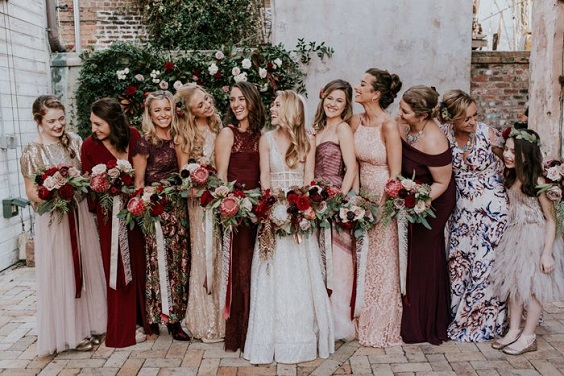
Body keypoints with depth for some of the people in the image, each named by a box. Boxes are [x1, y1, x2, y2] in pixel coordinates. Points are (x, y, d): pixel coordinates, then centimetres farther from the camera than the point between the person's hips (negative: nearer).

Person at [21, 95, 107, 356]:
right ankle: (70, 332, 19)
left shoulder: (74, 141, 3)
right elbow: (31, 193, -7)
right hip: (53, 218, -5)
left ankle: (89, 324, 29)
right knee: (60, 273, 4)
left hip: (80, 214, 5)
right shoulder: (32, 152, -10)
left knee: (86, 268, 13)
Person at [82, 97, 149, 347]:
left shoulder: (133, 136, -3)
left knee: (138, 265, 11)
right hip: (111, 214, -2)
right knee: (119, 268, 5)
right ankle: (124, 327, 20)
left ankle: (140, 317, 29)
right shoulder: (89, 146, -9)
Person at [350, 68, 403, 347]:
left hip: (385, 200, -6)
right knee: (362, 263, 15)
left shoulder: (389, 127, -17)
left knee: (381, 264, 7)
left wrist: (383, 206, -15)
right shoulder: (355, 121, 2)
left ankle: (381, 329, 25)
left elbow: (395, 174, -15)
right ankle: (364, 322, 32)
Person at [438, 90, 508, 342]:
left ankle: (482, 322, 22)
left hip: (491, 209, -3)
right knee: (457, 262, 7)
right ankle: (457, 317, 25)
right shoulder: (444, 135, -5)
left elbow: (506, 164, 2)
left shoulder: (488, 134, -12)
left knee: (485, 264, 3)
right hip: (462, 209, 3)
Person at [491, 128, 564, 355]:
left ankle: (528, 337, 16)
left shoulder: (537, 182, -18)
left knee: (532, 287, 3)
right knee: (514, 284, 12)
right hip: (515, 236, 7)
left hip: (535, 238, -7)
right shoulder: (510, 178, 2)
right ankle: (513, 331, 24)